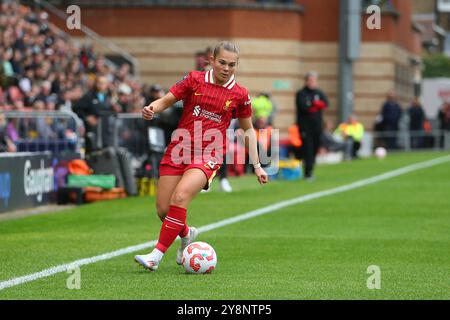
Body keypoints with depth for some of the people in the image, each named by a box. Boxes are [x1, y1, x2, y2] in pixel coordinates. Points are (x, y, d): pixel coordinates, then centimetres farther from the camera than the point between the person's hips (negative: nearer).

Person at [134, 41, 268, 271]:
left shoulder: (239, 95, 3)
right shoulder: (194, 79, 3)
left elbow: (248, 129, 15)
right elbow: (166, 101, 4)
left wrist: (257, 165, 14)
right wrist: (151, 109, -20)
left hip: (208, 156, -2)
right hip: (179, 149, 2)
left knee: (180, 197, -27)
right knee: (163, 210, -1)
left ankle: (157, 255, -22)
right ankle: (187, 234, 34)